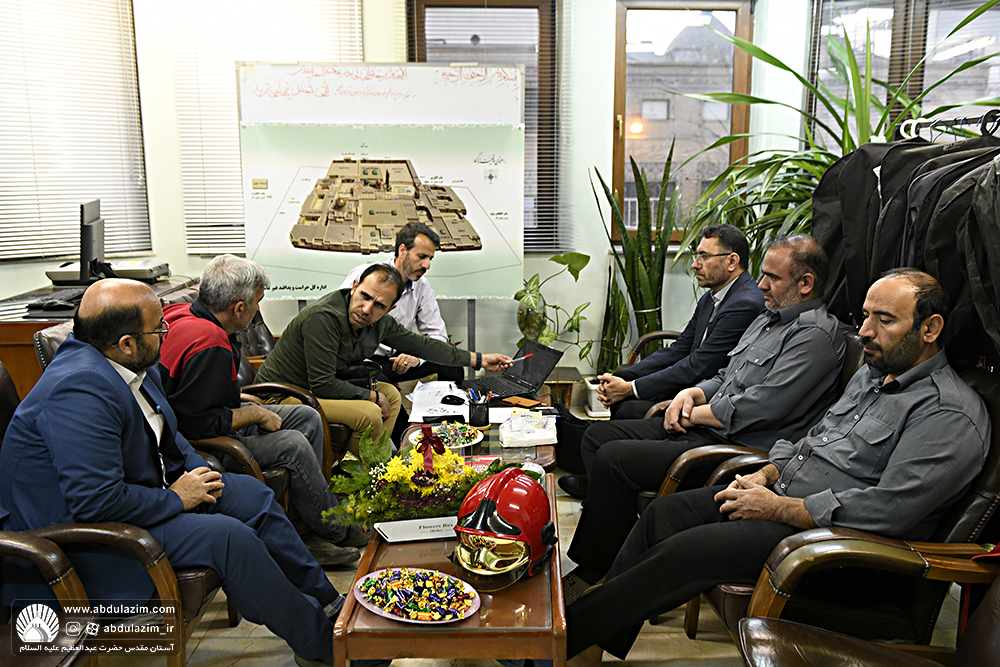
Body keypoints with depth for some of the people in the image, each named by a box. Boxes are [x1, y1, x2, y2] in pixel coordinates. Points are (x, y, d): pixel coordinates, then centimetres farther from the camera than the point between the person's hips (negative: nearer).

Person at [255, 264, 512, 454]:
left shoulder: (379, 322, -4)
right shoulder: (324, 317, -29)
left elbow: (421, 344, 8)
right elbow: (323, 384, -28)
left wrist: (479, 359, 11)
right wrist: (373, 396, -16)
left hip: (321, 387, 9)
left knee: (391, 395, 12)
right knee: (369, 413, -24)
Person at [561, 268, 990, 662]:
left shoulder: (952, 415, -16)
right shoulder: (871, 374, 14)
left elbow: (888, 509, -25)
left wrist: (776, 508, -19)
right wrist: (766, 475, 4)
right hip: (784, 495, 9)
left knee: (686, 551, -21)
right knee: (666, 511, -4)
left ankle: (569, 634, -7)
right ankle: (598, 642, 0)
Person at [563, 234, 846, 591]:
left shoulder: (816, 336, -13)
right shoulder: (770, 318, 19)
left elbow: (759, 409, -22)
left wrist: (693, 414, -11)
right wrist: (691, 394, 3)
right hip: (704, 428, 11)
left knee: (612, 458, -20)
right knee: (599, 435, 4)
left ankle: (592, 574, -4)